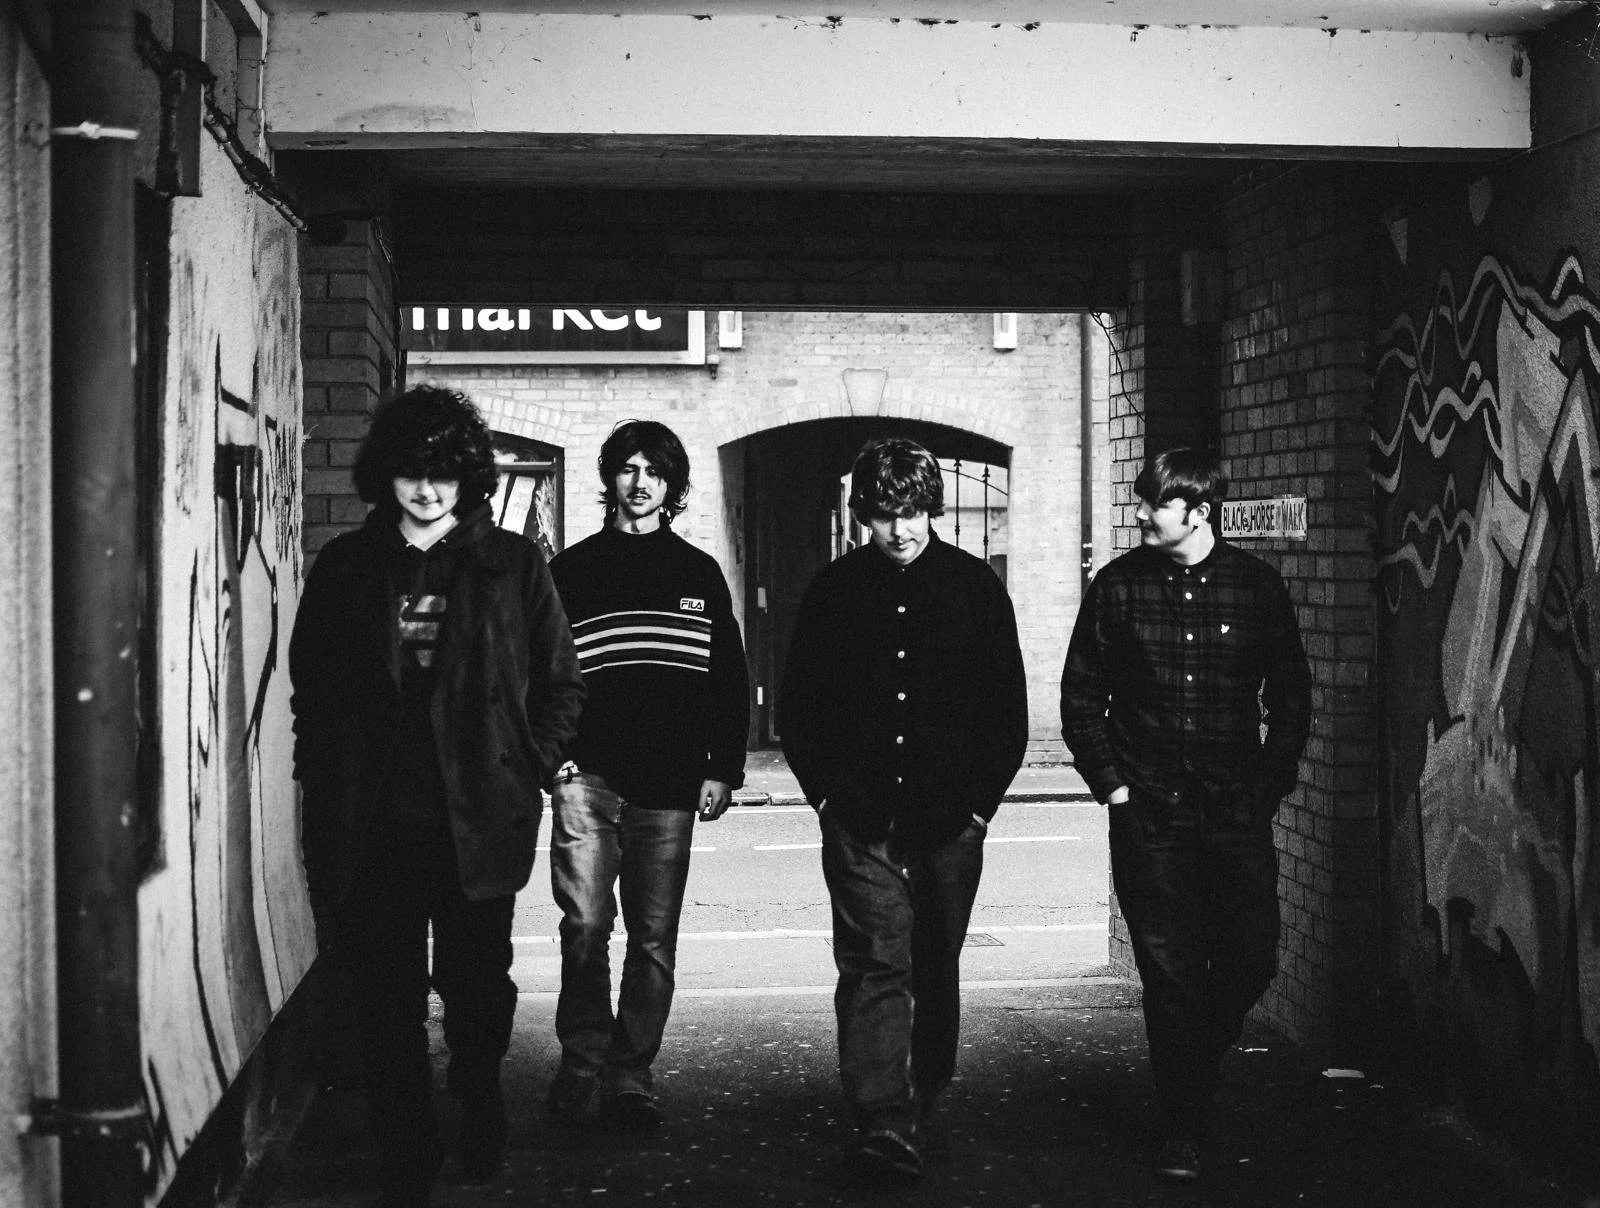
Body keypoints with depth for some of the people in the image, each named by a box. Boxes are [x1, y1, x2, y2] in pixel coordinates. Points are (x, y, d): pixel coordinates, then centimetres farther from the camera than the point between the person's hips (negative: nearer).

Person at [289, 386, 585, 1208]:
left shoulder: (512, 565, 3)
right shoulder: (344, 568, 8)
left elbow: (560, 685, 7)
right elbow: (309, 689, 12)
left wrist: (524, 771, -1)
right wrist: (330, 785, 4)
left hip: (479, 823, -1)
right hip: (372, 827, 1)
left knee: (477, 986, 9)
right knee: (387, 1000, 3)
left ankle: (480, 1123, 34)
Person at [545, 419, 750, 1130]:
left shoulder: (699, 574, 12)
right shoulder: (572, 570, 8)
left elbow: (729, 678, 13)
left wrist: (723, 770, 7)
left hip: (670, 782, 1)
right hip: (589, 776, -1)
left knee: (653, 937, 3)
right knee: (585, 925, -8)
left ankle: (631, 1077, 11)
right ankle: (582, 1066, 5)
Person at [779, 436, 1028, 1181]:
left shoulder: (975, 587, 3)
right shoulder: (834, 591, 3)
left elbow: (1008, 708, 5)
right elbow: (797, 704, 8)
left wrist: (981, 801, 0)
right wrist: (825, 792, 0)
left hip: (951, 818, 1)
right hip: (859, 818, -1)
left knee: (936, 969, 10)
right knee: (875, 963, -9)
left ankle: (923, 1107, 23)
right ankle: (883, 1124, -13)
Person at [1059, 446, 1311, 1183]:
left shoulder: (1257, 586, 1)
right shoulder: (1119, 586, 0)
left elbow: (1290, 698, 8)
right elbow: (1080, 698, 5)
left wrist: (1269, 786, 1)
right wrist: (1112, 785, -1)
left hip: (1238, 813, 1)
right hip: (1148, 816, -1)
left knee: (1251, 961, 3)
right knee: (1170, 974, -1)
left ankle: (1199, 1062, 33)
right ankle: (1182, 1131, 9)